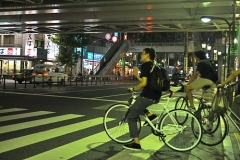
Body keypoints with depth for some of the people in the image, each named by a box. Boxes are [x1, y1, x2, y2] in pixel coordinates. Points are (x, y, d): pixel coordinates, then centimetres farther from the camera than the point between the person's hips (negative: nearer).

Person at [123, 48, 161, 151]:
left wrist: (133, 88, -4)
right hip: (156, 96, 9)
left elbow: (144, 83, -19)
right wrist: (137, 75, 19)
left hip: (147, 96, -9)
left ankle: (136, 144, 2)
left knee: (131, 117, 3)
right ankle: (149, 114, 14)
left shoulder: (145, 65, -9)